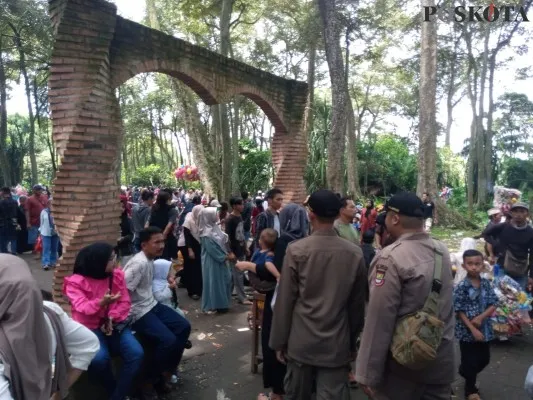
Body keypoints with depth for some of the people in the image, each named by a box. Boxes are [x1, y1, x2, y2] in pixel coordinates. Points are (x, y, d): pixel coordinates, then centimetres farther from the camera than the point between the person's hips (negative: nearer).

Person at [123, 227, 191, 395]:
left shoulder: (150, 260, 7)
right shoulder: (139, 263, -23)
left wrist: (168, 278, 15)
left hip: (152, 304, 10)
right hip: (138, 312, -10)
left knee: (184, 327, 4)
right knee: (168, 340, -21)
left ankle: (167, 369, 18)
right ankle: (152, 378, 5)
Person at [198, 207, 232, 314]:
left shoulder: (214, 227, 7)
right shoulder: (206, 234, -19)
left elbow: (222, 242, 12)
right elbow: (212, 249, -21)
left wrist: (226, 254, -1)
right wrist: (225, 257, -15)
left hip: (219, 259, 9)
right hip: (212, 262, -9)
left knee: (224, 280, 14)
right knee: (212, 282, 0)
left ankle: (220, 303, 27)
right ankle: (209, 306, 13)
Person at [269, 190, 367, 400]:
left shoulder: (296, 250, -12)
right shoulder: (355, 253, -6)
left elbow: (285, 300, -8)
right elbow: (357, 303, 2)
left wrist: (279, 341, 3)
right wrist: (352, 341, 15)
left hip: (301, 342, 0)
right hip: (337, 344, 1)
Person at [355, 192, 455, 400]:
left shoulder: (391, 258, -22)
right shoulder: (442, 251, -1)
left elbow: (379, 320, -21)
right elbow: (444, 303, 7)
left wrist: (368, 374, -15)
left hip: (403, 365, -6)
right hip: (442, 359, 6)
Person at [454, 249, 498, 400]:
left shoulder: (486, 283, -2)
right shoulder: (461, 287, -16)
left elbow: (493, 305, -2)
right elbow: (459, 311, -13)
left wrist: (481, 317, -18)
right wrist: (473, 329, -17)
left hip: (485, 329, 5)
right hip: (467, 331, -5)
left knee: (484, 359, 18)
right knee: (470, 362, 7)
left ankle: (465, 373, 45)